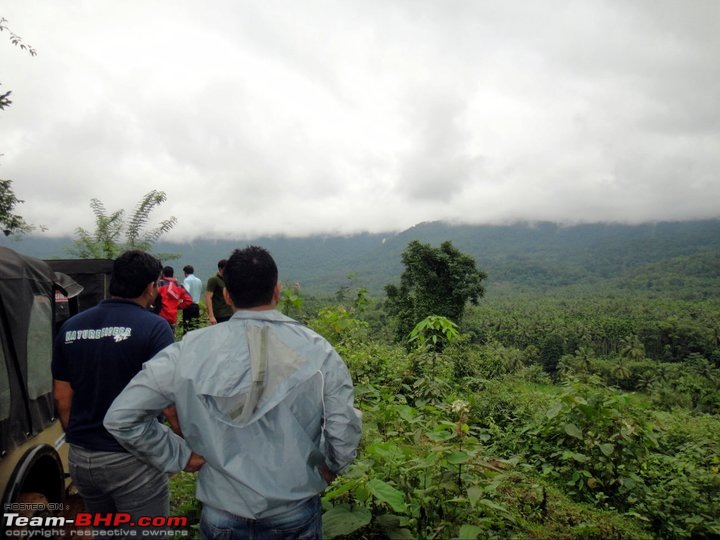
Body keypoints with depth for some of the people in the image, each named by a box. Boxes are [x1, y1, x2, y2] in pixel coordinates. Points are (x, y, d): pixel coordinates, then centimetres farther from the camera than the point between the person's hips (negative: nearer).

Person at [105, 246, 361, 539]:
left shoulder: (190, 351, -14)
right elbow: (343, 435, -15)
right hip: (297, 515, 0)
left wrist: (180, 456, -1)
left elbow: (120, 417, -9)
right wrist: (329, 467, 5)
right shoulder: (319, 351, -16)